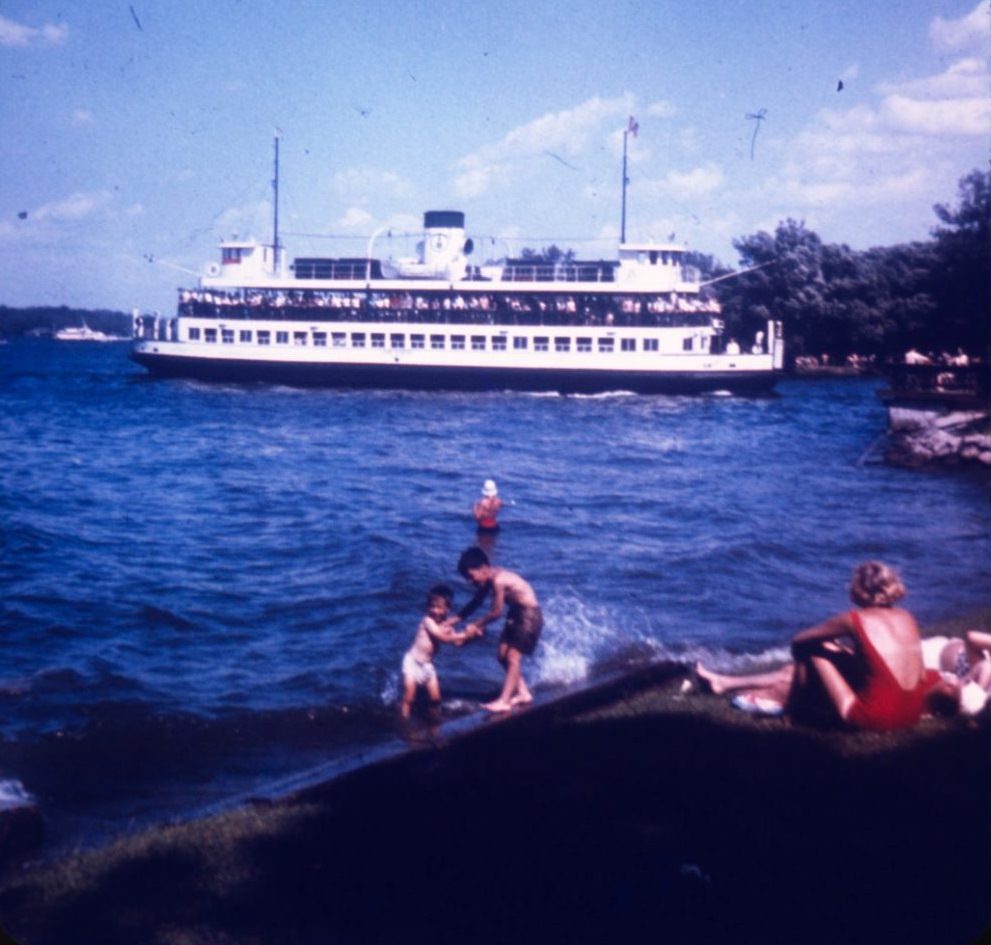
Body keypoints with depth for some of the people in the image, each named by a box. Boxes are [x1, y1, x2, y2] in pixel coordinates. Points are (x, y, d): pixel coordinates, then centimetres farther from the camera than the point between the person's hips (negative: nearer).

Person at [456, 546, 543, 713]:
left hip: (529, 615, -10)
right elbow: (475, 603, 11)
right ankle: (523, 693, 20)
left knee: (513, 657, -12)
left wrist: (475, 625, -10)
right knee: (503, 655, 10)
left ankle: (503, 701, -12)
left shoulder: (498, 580, -28)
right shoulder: (488, 579, 0)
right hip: (515, 614, 10)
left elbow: (495, 612, -22)